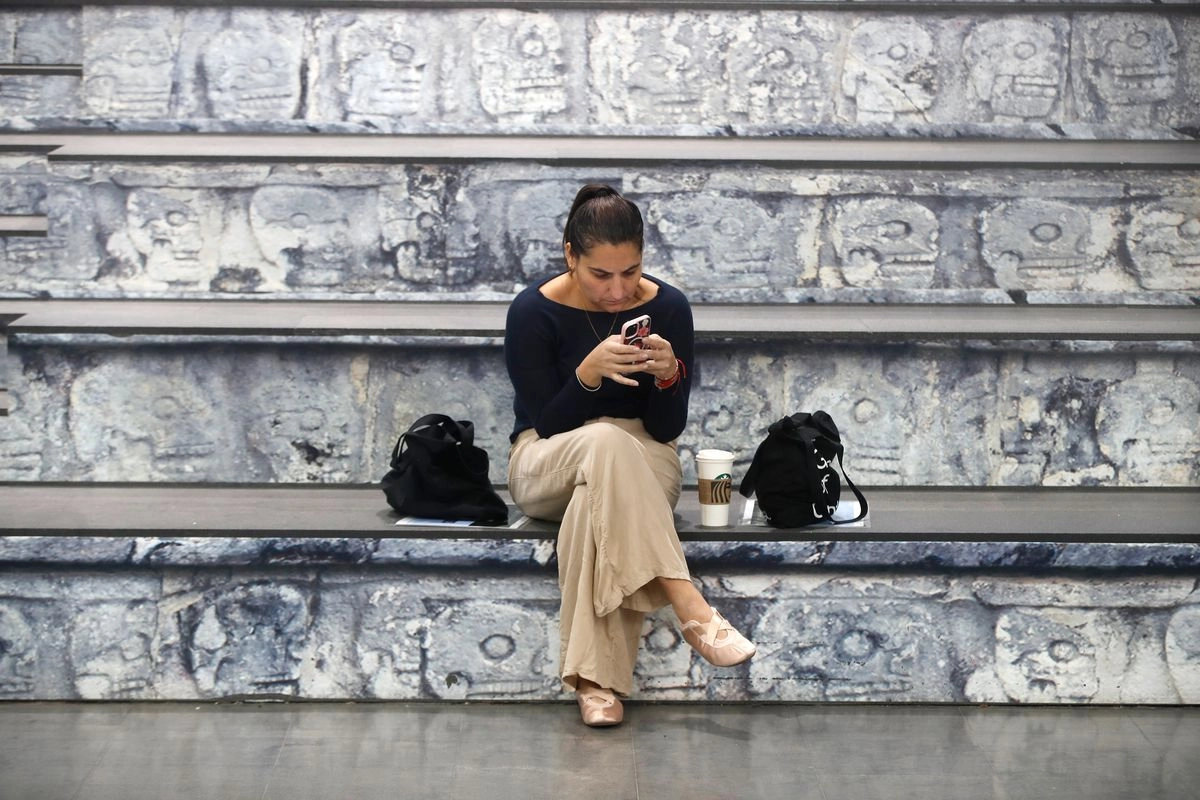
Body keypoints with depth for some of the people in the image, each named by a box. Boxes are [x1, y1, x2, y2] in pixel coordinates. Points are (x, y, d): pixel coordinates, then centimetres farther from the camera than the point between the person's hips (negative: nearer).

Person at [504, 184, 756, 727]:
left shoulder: (668, 308, -6)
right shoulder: (533, 312, -11)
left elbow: (668, 429, -4)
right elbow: (547, 424, -13)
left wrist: (668, 374, -25)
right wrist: (590, 371, -31)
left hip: (641, 463, 1)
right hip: (549, 465, -1)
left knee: (594, 504, -38)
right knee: (605, 442, -39)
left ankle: (596, 679, -40)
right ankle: (692, 611, -48)